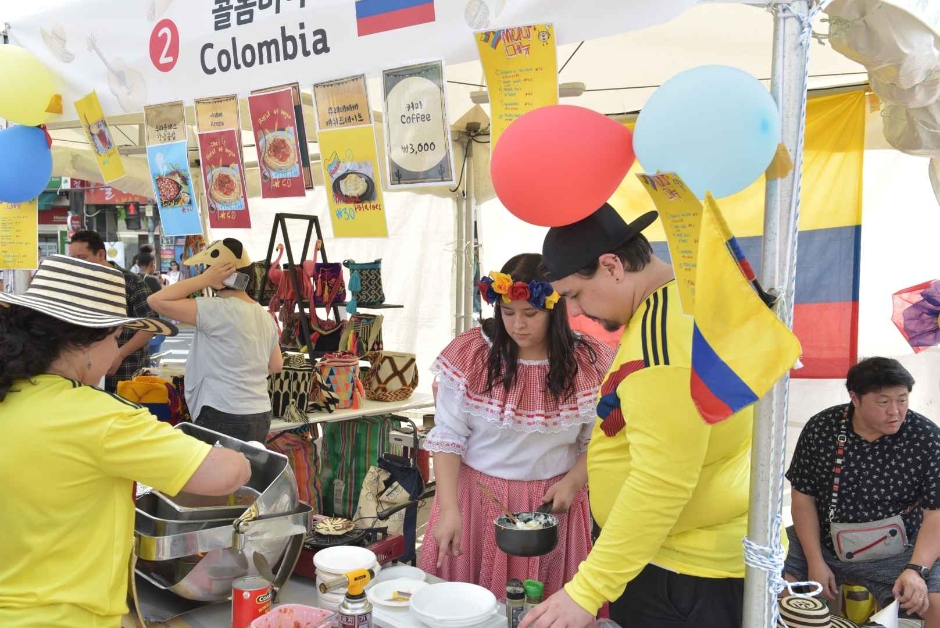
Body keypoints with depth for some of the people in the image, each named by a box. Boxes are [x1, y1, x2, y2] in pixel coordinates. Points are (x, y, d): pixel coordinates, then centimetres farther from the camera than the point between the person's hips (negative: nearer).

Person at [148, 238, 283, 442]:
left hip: (224, 418, -8)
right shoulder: (265, 316, 9)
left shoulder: (216, 311, -16)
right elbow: (276, 366, 17)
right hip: (260, 416, 8)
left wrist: (205, 279, -13)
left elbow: (157, 300, -16)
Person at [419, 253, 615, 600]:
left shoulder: (589, 363, -5)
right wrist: (449, 509, -14)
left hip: (552, 504, 1)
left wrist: (572, 482, -13)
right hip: (476, 499, 0)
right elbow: (447, 439, -7)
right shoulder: (470, 354, -9)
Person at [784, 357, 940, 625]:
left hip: (896, 552, -1)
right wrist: (815, 562, -9)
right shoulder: (820, 429, -7)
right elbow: (803, 496, -1)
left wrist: (916, 570, -23)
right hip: (820, 542, 1)